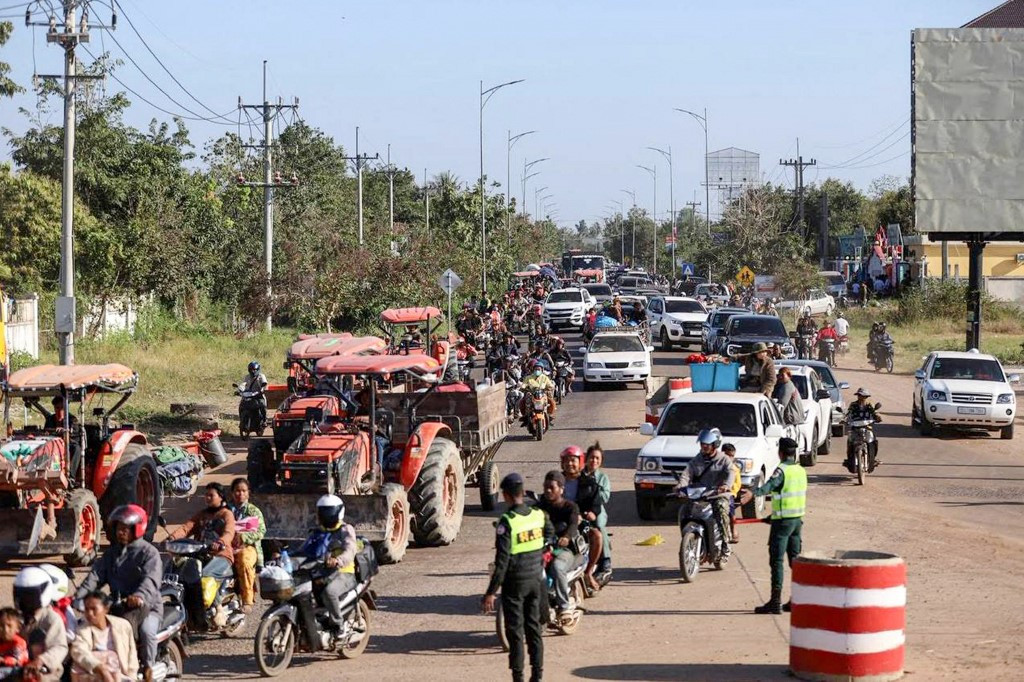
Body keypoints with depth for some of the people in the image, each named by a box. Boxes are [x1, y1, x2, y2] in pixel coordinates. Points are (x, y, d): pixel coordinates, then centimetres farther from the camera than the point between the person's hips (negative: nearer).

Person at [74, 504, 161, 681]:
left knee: (146, 630, -32)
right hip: (117, 605, 6)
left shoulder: (148, 552, -4)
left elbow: (151, 579, -21)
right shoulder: (112, 552, 16)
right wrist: (79, 595, -13)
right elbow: (97, 574, 4)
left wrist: (140, 596, -42)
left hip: (146, 605, -6)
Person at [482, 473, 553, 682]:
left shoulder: (507, 522, -19)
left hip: (514, 583, -5)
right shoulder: (539, 515, -2)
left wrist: (491, 592, -17)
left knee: (515, 630, 3)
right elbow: (550, 533, 21)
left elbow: (502, 561, -21)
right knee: (534, 627, 14)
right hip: (536, 579, 5)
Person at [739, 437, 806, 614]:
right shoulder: (801, 470, 12)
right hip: (798, 519, 8)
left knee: (777, 560, -7)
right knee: (795, 559, 14)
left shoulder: (782, 470, -13)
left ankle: (776, 601, -12)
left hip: (783, 520, -8)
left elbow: (770, 485, -33)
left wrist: (753, 493, -50)